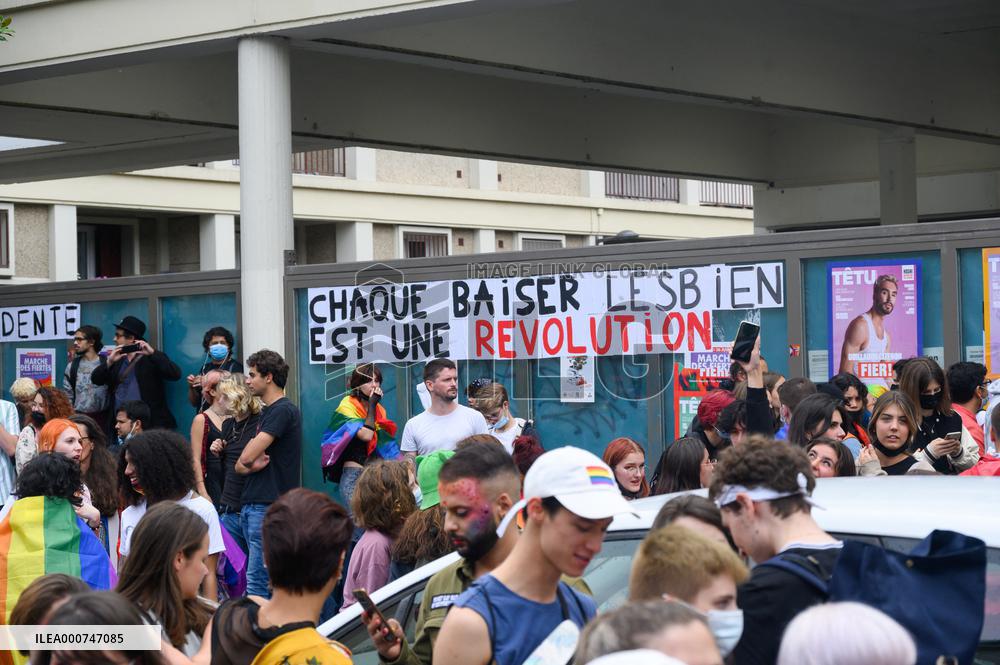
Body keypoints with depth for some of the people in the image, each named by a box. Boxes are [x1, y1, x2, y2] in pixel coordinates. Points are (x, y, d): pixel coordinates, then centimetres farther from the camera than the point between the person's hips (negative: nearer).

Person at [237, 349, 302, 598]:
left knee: (257, 581, -12)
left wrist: (247, 463, 5)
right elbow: (241, 462, 18)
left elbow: (247, 456, -17)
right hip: (253, 503, 10)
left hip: (269, 507, -10)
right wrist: (246, 465, -4)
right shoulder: (268, 412, 20)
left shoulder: (283, 410, -11)